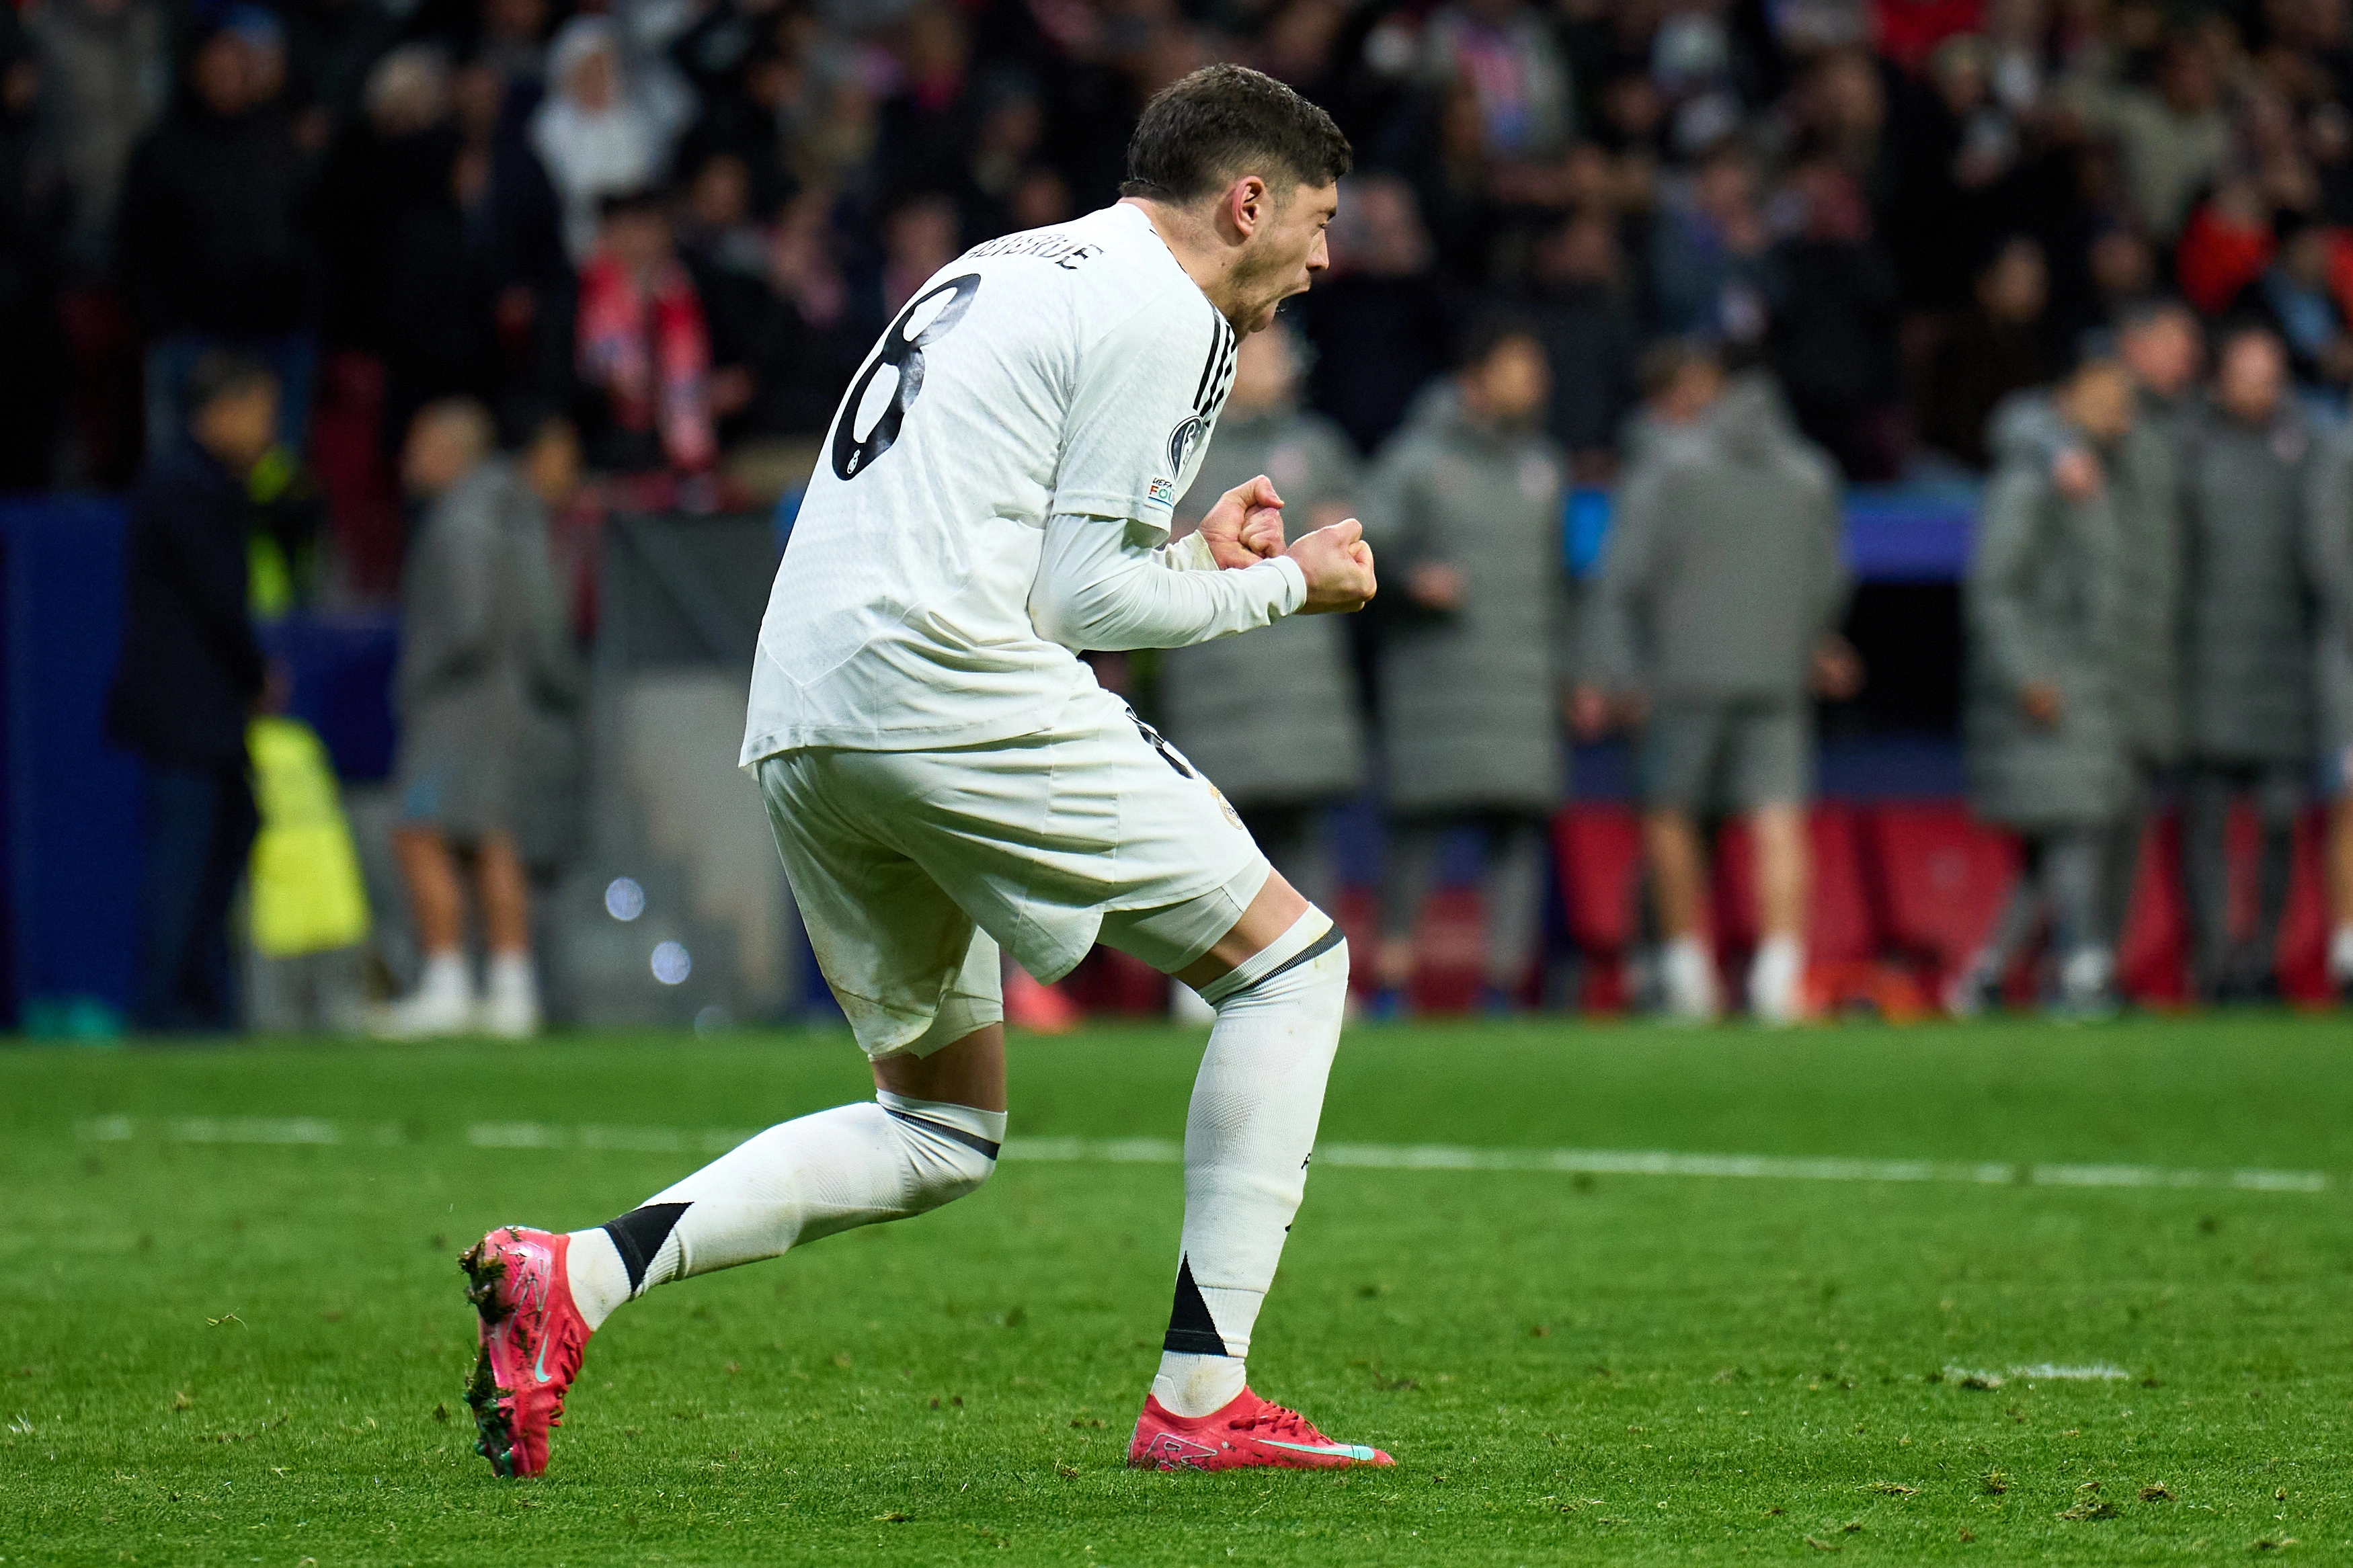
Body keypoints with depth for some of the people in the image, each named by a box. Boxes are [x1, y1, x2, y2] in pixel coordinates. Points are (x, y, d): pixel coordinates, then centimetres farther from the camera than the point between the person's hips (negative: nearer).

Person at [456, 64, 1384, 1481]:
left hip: (800, 727, 9)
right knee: (1292, 960, 2)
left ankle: (577, 1275, 1)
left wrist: (1190, 555, 26)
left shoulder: (1000, 273, 26)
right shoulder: (1165, 315, -2)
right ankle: (1201, 1399, -3)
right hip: (954, 690, -9)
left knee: (945, 1130, 17)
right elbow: (1083, 598, -7)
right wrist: (1281, 587, 8)